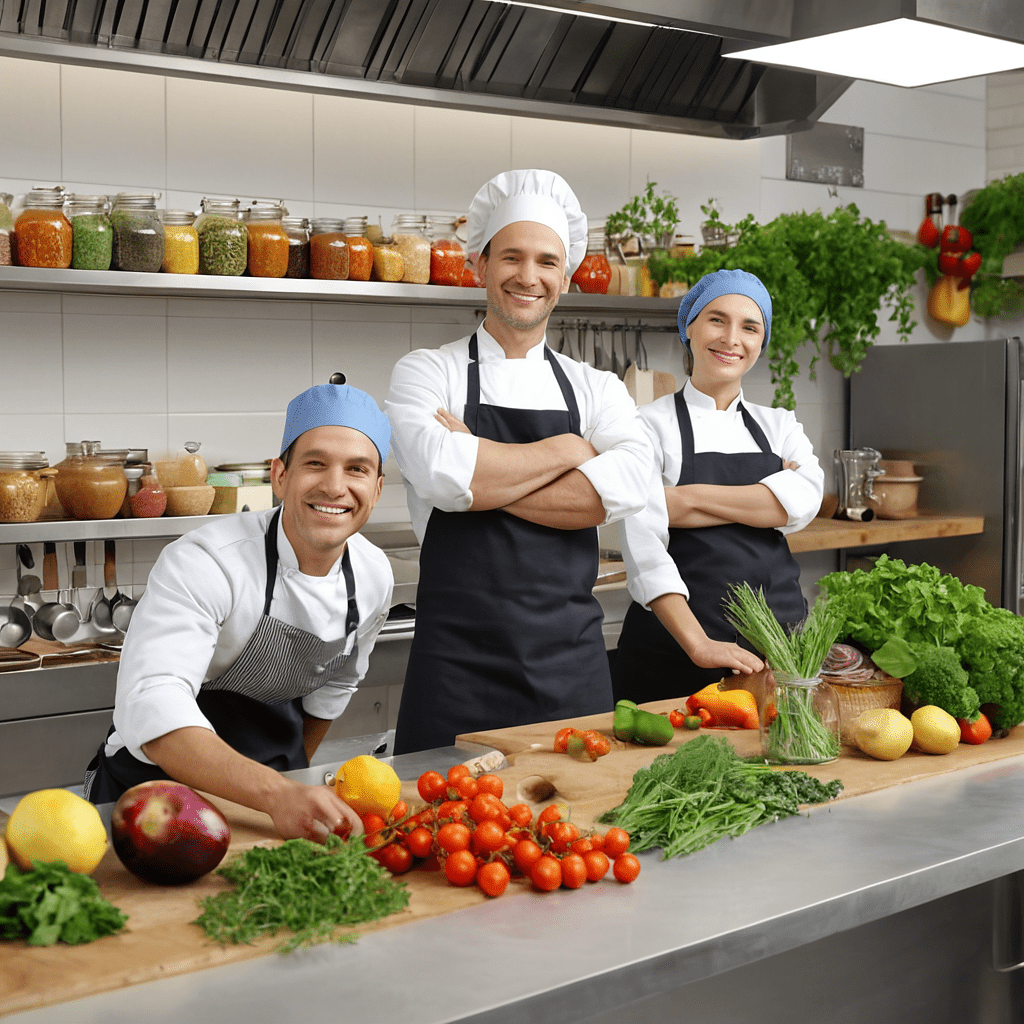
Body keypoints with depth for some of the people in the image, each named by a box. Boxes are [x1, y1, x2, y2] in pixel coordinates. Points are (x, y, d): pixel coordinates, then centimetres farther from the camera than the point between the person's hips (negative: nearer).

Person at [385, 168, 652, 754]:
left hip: (573, 662, 3)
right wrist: (568, 448, -7)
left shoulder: (597, 388, 10)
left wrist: (482, 478, -13)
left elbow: (627, 486, -11)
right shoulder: (428, 373, 3)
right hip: (460, 664, -2)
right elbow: (441, 474, -18)